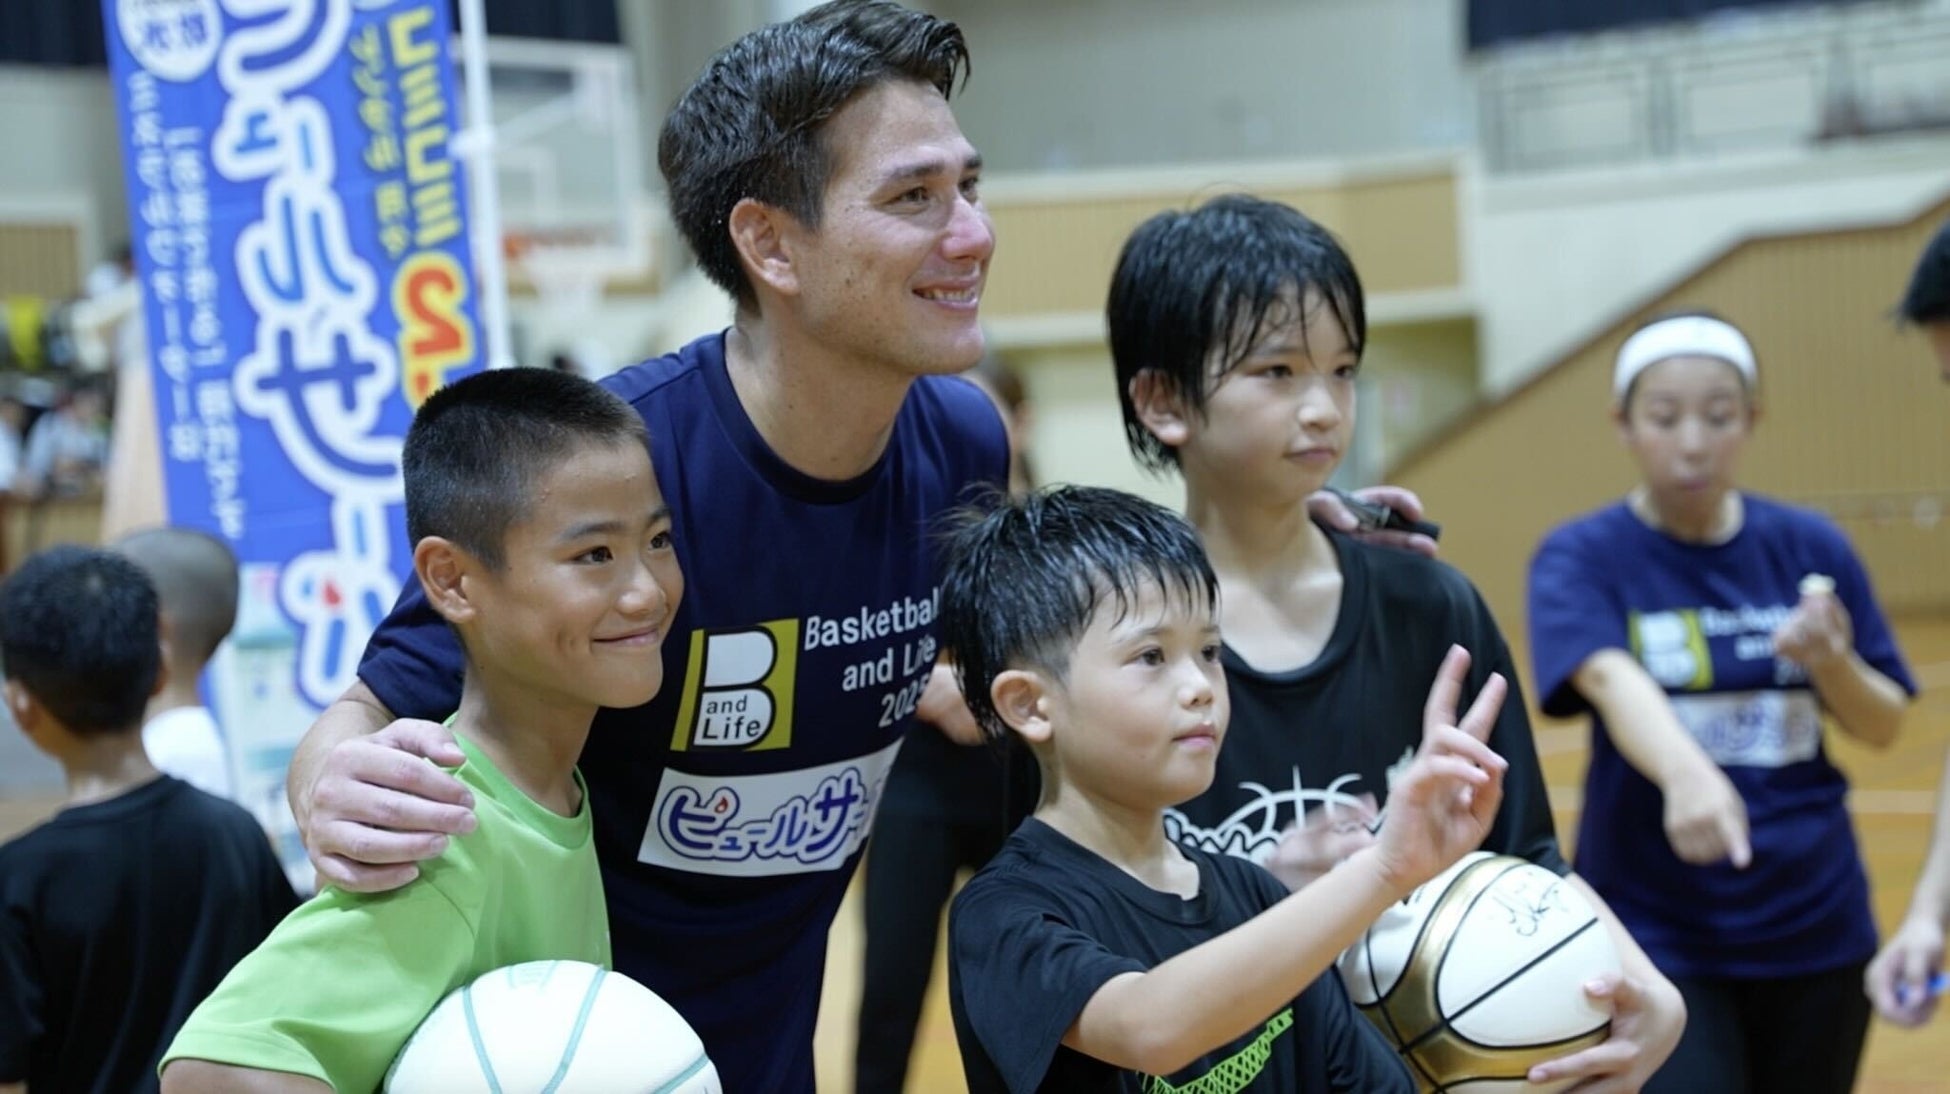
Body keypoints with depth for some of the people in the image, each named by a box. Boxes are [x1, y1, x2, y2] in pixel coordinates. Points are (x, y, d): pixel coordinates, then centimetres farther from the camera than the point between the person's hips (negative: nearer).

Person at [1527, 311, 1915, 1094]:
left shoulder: (1809, 548, 3)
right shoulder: (1582, 557, -7)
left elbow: (1882, 728, 7)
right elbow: (1608, 678, -27)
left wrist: (1833, 662, -15)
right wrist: (1686, 774, -47)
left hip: (1815, 928, 4)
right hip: (1656, 934, -3)